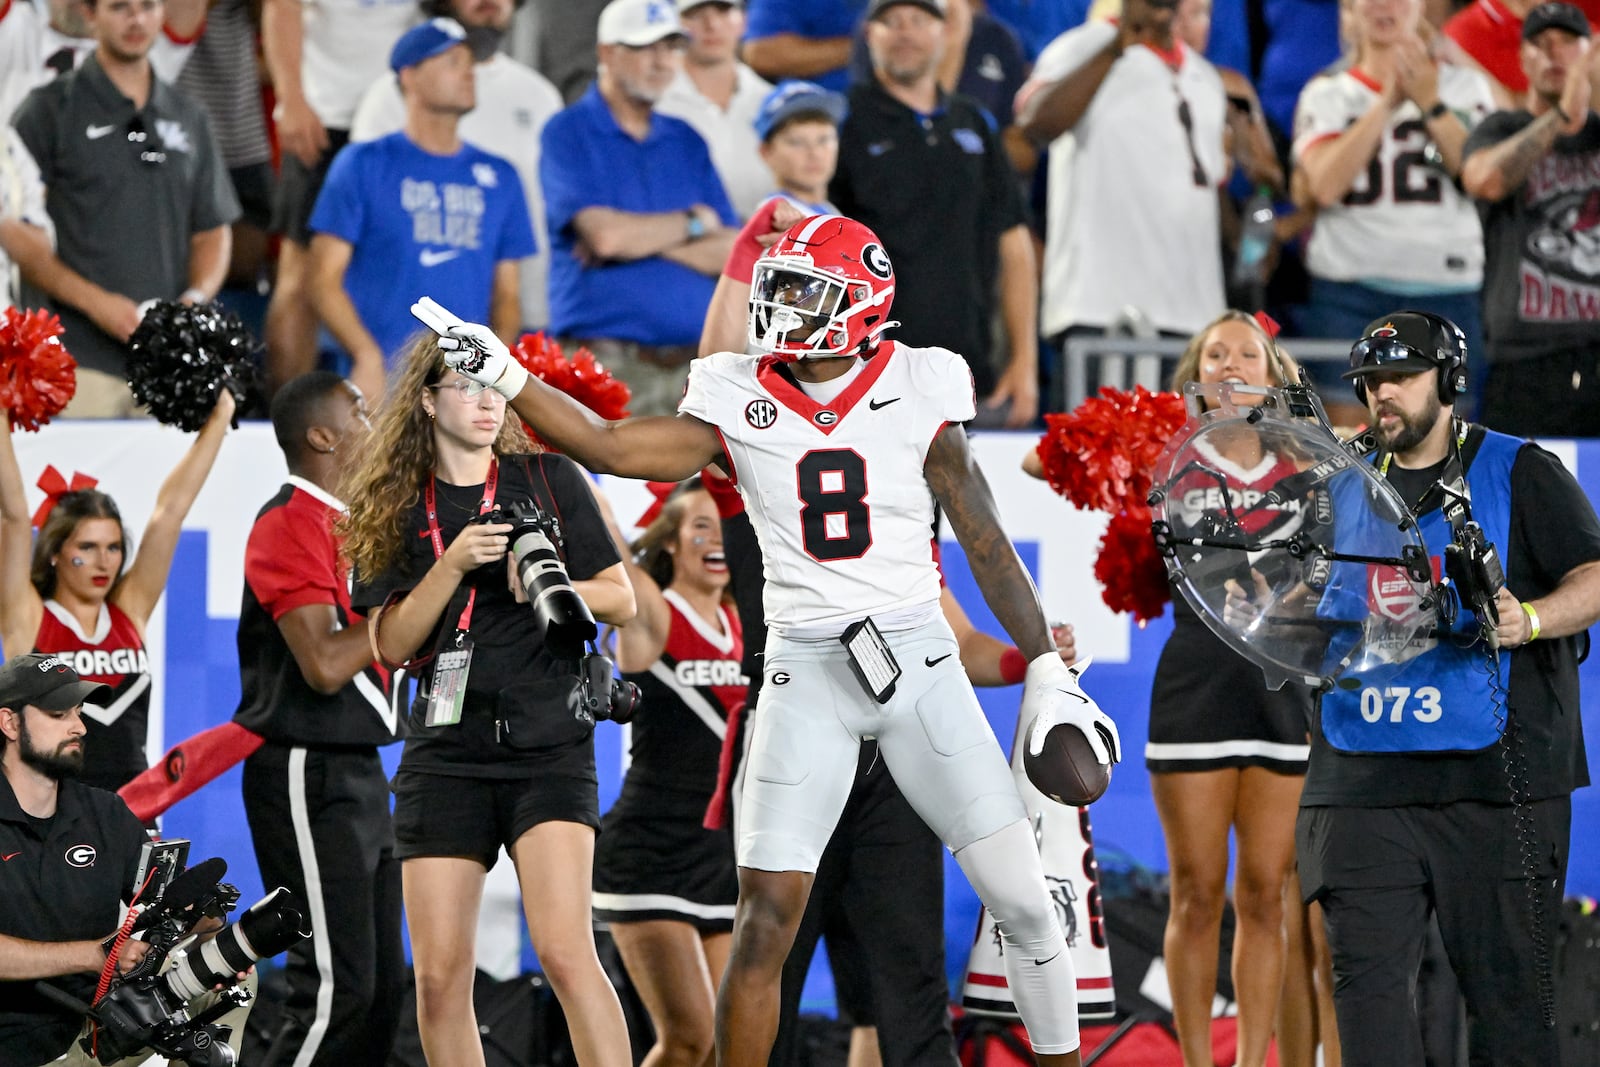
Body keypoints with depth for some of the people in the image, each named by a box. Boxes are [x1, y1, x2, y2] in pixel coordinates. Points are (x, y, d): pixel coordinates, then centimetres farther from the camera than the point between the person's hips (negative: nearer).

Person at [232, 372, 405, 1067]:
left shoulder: (350, 523, 16)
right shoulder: (292, 524, -13)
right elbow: (324, 664, -22)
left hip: (359, 774, 10)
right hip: (308, 777, -10)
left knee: (383, 985, 10)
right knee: (339, 989, -13)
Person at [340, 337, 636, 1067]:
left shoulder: (550, 481, 6)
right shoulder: (393, 509, 8)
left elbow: (621, 600, 8)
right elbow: (391, 645, 1)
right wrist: (452, 565, -13)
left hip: (548, 746, -2)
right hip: (444, 754, 2)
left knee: (564, 950, -19)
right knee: (439, 977, -1)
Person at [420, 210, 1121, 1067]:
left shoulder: (917, 393, -2)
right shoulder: (738, 402, 1)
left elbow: (986, 543, 3)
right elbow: (610, 451, -6)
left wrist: (1048, 674, 2)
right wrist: (505, 377, -16)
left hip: (919, 658, 0)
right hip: (806, 671, 0)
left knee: (1022, 899, -1)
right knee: (764, 917, -7)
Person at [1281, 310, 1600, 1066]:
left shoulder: (1519, 473, 5)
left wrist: (1531, 618, -24)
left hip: (1493, 779, -4)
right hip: (1363, 779, 4)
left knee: (1506, 987, -2)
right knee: (1366, 975, -5)